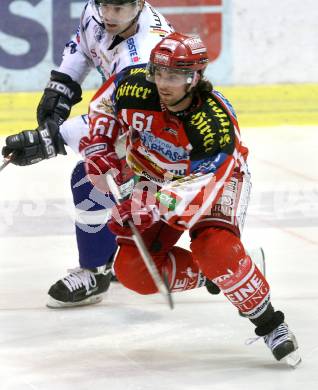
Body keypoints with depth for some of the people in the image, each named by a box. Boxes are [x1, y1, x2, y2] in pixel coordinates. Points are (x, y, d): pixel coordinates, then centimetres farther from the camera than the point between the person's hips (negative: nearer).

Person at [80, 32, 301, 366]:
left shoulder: (216, 123, -36)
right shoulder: (135, 86, -25)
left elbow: (198, 188, -41)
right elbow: (103, 106, -1)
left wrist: (152, 205, -53)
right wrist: (99, 150, -12)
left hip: (214, 178, -5)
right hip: (154, 178, 5)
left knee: (216, 250, -32)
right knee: (132, 270, -12)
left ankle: (270, 325, -16)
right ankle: (205, 274, 10)